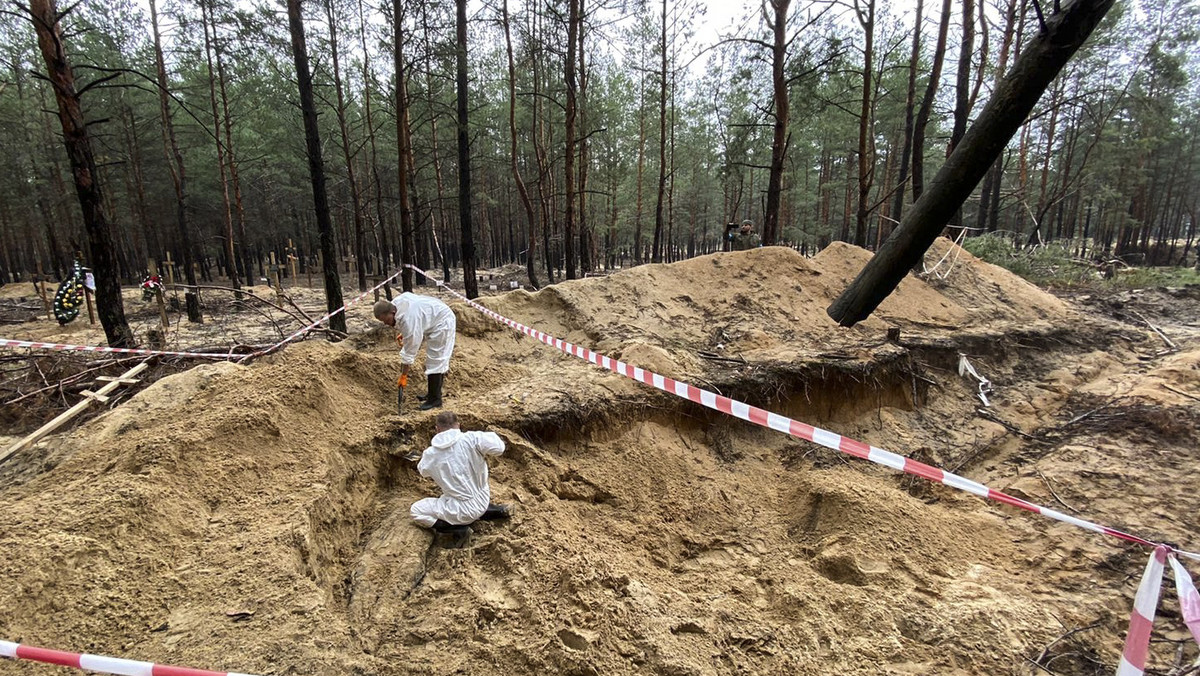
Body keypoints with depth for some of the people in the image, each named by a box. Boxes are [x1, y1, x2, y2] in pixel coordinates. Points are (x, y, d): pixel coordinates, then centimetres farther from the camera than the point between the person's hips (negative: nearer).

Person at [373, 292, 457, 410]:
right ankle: (434, 394, 26)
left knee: (434, 361, -9)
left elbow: (409, 350, -27)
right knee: (437, 360, 16)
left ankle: (435, 400, -3)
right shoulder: (395, 302, -8)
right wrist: (403, 334, 6)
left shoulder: (408, 319, -33)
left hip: (442, 323, -10)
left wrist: (403, 375, -19)